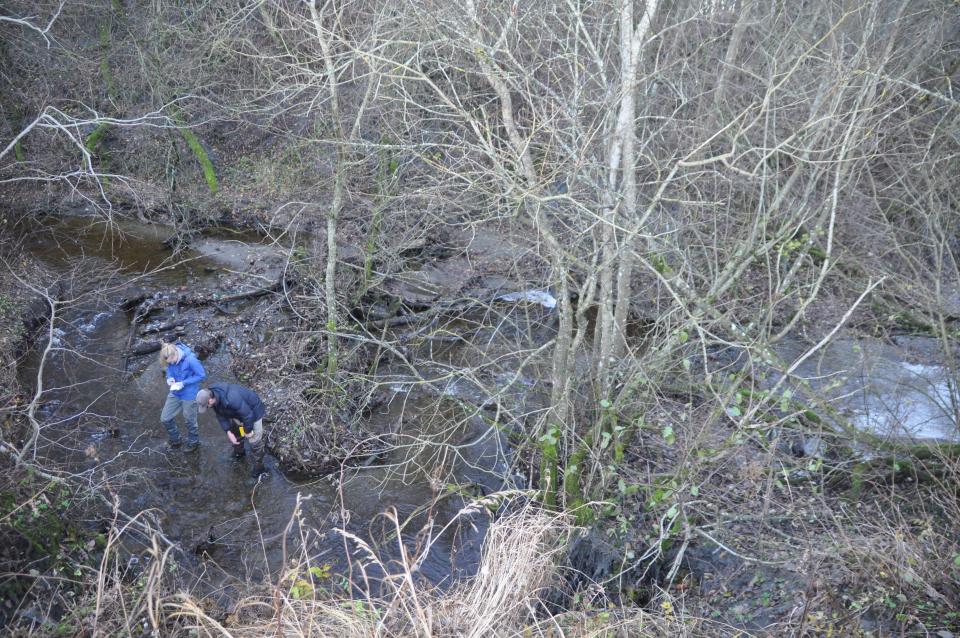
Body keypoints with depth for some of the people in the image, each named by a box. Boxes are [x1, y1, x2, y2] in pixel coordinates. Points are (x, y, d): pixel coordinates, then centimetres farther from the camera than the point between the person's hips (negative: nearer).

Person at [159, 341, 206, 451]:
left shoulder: (190, 359, -31)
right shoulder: (170, 358, -14)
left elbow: (201, 375, -21)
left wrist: (183, 383, -25)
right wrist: (170, 378, -15)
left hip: (189, 395, -6)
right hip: (175, 393, 6)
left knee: (190, 421, 14)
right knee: (165, 418, 13)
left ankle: (193, 442, 42)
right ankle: (175, 439, 40)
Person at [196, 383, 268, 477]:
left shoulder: (231, 399, -45)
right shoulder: (213, 396, -19)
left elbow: (247, 415, -34)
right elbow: (221, 415, -7)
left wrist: (248, 431, -18)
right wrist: (228, 432, -15)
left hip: (252, 411, -8)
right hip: (238, 411, 8)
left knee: (254, 441, -1)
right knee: (235, 433, 25)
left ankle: (258, 467, 16)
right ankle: (239, 452, 51)